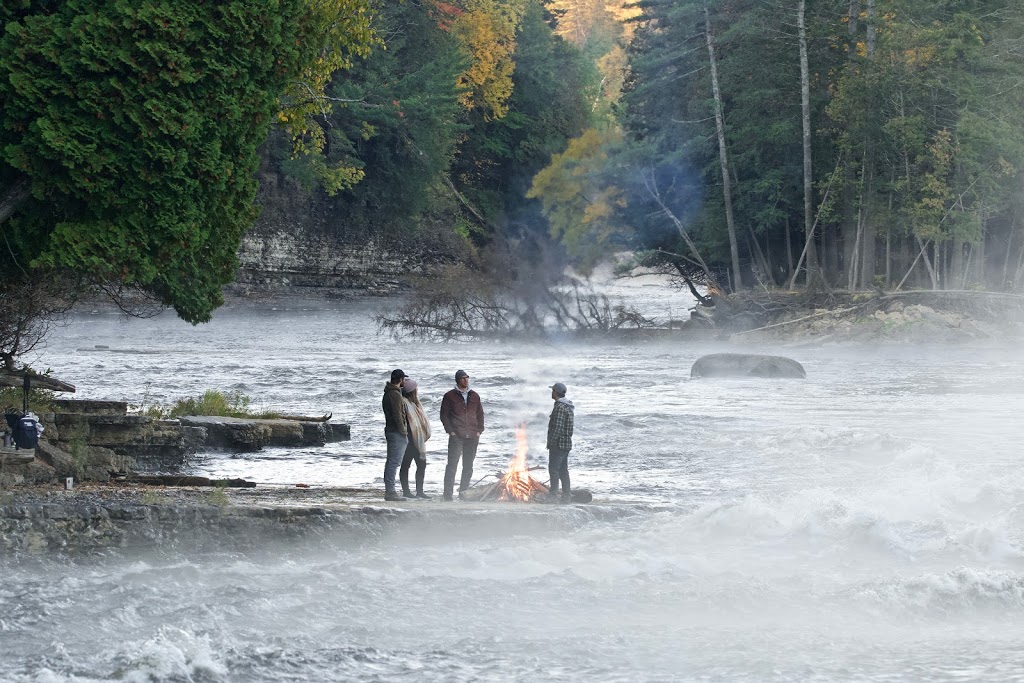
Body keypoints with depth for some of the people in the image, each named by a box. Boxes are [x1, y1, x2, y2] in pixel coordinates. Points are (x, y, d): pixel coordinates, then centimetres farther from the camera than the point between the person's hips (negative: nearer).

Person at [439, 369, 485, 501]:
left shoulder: (474, 396, 14)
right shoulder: (450, 396, 2)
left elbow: (480, 414, 19)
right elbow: (444, 415, 2)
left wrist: (479, 430, 6)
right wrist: (450, 431, -8)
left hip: (472, 437, 4)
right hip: (456, 436, -4)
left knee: (468, 467, 8)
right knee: (452, 465, -9)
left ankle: (463, 493, 16)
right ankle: (448, 494, -10)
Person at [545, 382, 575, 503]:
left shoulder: (560, 407, -17)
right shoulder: (568, 407, 15)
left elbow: (558, 427, -23)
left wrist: (551, 442, -18)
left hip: (558, 443, -10)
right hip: (567, 443, 10)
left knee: (554, 469, -8)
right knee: (563, 470, 13)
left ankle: (553, 495, -11)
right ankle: (567, 495, 14)